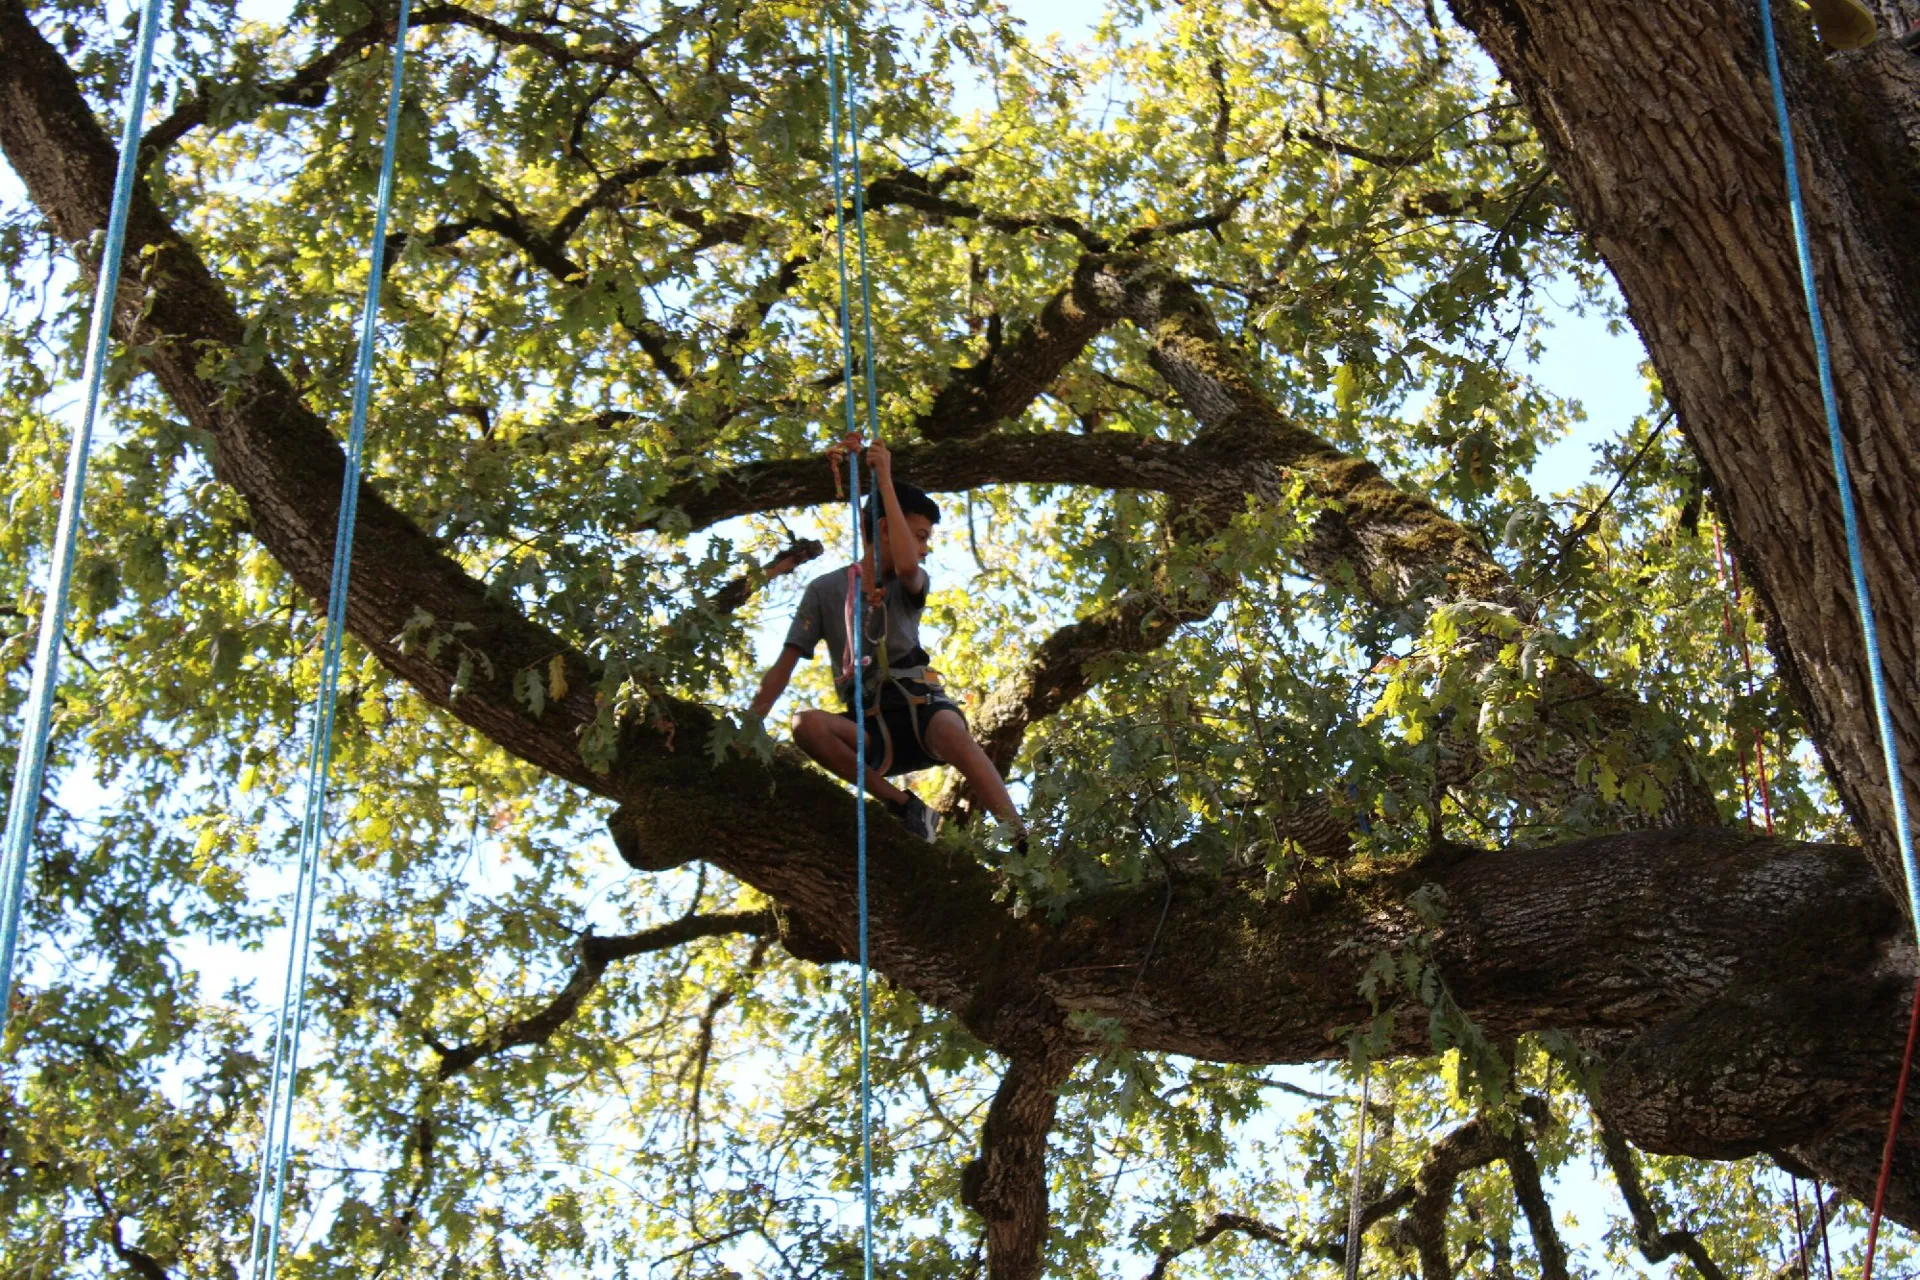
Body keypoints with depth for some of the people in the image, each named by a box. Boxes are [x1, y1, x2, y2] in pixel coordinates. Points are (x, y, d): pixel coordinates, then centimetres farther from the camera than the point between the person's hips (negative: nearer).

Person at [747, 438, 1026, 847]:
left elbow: (906, 566, -16)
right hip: (870, 729, 1)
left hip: (920, 708, -1)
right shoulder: (826, 590, 10)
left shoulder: (909, 587, 11)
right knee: (806, 725, -32)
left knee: (951, 731, -38)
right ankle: (903, 805, -27)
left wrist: (885, 481, -14)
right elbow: (784, 665, 6)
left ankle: (1019, 841, -48)